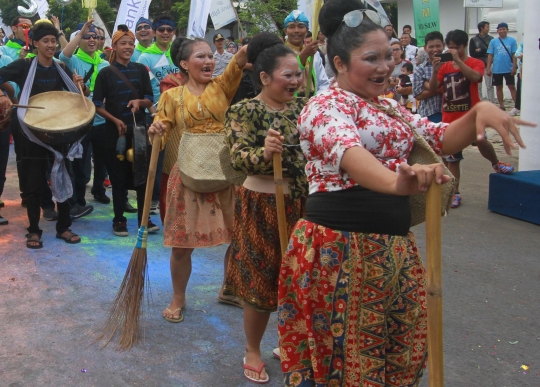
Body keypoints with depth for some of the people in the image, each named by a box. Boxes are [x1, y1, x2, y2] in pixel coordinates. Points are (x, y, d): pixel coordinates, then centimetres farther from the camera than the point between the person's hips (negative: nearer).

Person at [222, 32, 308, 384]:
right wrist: (264, 152, -39)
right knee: (262, 282, 5)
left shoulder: (302, 107, 5)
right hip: (263, 207, -5)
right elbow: (239, 159, -21)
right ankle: (252, 352, 25)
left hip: (303, 204, 5)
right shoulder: (244, 112, -10)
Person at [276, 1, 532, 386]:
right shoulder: (326, 105, -12)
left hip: (394, 245, 8)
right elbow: (347, 151, -33)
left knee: (406, 347, 16)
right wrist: (396, 182, -54)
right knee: (350, 352, 4)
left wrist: (480, 111, -7)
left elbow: (442, 139, 15)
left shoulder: (390, 107, 15)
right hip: (341, 246, -8)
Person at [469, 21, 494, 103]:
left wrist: (480, 51, -9)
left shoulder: (491, 38, 5)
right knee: (478, 86, 6)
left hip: (488, 65, 0)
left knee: (489, 86, -2)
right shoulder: (473, 39, 3)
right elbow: (472, 53, -5)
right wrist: (486, 52, -11)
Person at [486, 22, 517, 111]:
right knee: (499, 87, 10)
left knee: (512, 87, -3)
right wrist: (488, 68, -2)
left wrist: (514, 67, -6)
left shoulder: (512, 41, -1)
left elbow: (514, 54, -1)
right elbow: (490, 55, 3)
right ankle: (501, 105, 19)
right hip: (497, 70, 2)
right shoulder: (493, 42, 3)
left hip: (509, 69, -2)